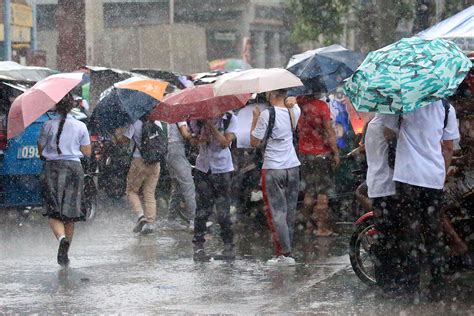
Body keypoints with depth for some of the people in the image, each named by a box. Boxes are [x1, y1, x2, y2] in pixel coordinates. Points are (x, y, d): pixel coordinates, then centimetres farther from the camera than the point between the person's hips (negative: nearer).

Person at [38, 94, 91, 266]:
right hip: (74, 168, 1)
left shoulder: (48, 125, -1)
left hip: (52, 168, -1)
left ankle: (62, 238, -34)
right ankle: (65, 253, 16)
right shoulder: (80, 126, 1)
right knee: (70, 213, 10)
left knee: (54, 213, -5)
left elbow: (40, 151, 5)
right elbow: (87, 152, 6)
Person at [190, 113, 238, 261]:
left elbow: (225, 142, -14)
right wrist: (201, 138, -21)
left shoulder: (230, 119, -4)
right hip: (203, 168, 2)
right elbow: (193, 138, 1)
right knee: (202, 211, 0)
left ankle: (228, 246, 9)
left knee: (223, 211, -3)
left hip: (222, 169, -2)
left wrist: (211, 125, -21)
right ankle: (198, 246, 7)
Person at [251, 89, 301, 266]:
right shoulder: (294, 112, 3)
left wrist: (255, 117, 1)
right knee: (290, 211, 10)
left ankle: (285, 254, -7)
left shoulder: (267, 115, -15)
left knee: (276, 212, -2)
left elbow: (254, 142, -7)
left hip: (273, 170, -6)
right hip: (293, 167, 6)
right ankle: (285, 251, 15)